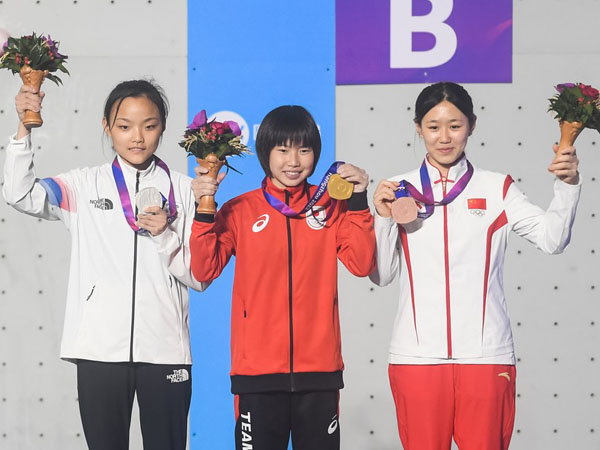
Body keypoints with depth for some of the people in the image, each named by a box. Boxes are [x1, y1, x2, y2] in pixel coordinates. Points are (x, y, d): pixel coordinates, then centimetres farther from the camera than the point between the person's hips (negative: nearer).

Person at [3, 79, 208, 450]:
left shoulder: (183, 190, 7)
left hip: (165, 349, 0)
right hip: (100, 349, 0)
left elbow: (199, 277, 4)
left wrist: (165, 236, -12)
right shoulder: (86, 185, 8)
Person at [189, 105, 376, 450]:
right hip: (258, 367, -1)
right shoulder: (239, 210, 3)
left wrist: (358, 201, -9)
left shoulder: (332, 206, 7)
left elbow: (361, 264, -3)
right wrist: (204, 210, -13)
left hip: (319, 367, 1)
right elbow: (204, 270, -4)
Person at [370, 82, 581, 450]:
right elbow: (381, 275, 5)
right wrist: (383, 218, -6)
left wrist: (567, 186, -18)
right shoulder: (399, 191, 8)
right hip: (417, 356, 1)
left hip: (485, 355, 0)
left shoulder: (497, 189, 7)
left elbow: (552, 238, -6)